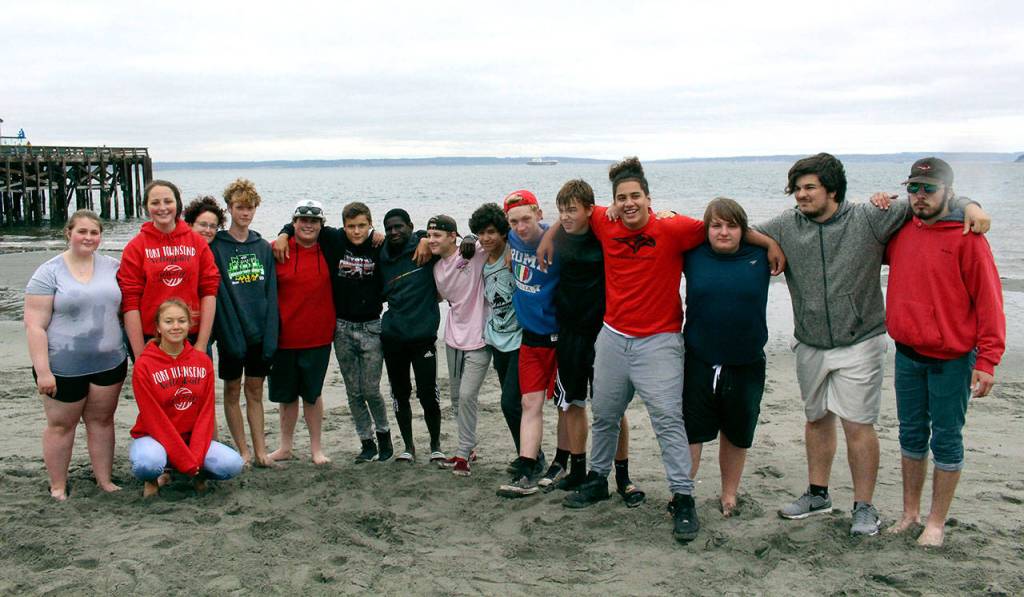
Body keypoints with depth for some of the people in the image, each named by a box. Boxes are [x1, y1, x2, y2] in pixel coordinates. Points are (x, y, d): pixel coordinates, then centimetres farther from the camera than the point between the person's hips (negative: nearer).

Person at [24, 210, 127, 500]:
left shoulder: (113, 267, 5)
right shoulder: (49, 273, -6)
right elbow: (34, 325, -9)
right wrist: (43, 370, -14)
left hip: (108, 363, 3)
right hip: (64, 367, -3)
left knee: (102, 420, 12)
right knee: (61, 425, 8)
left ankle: (104, 480, 24)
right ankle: (58, 487, 20)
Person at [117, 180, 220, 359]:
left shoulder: (197, 242, 4)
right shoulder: (135, 247, 0)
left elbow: (209, 291, 1)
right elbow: (130, 301, -4)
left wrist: (202, 344, -4)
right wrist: (140, 355, -9)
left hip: (193, 338, 1)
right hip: (150, 339, -1)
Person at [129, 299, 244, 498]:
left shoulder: (203, 362, 0)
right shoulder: (143, 365, -12)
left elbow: (206, 413, -3)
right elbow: (154, 419, -15)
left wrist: (196, 457, -16)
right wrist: (186, 461, -20)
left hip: (192, 438, 3)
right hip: (154, 437, -3)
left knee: (233, 464, -23)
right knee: (148, 464, -38)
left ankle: (199, 474, 10)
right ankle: (152, 479, 0)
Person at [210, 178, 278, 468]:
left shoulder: (263, 247, 7)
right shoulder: (216, 247, -5)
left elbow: (271, 293, 4)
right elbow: (215, 293, -11)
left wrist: (270, 335, -5)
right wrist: (230, 333, -19)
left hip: (259, 332, 3)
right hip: (231, 332, -3)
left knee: (255, 391, 11)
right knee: (232, 390, 8)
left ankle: (260, 450, 17)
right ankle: (243, 451, 17)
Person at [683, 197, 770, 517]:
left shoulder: (760, 255, -1)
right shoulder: (694, 254, -1)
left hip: (746, 366, 1)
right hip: (699, 363, -1)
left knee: (736, 436, 16)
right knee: (691, 433, 1)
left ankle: (729, 496, 33)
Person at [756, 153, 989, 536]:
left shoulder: (868, 219, -8)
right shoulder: (786, 226, 0)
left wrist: (968, 207, -18)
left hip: (858, 343, -4)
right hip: (810, 345, 4)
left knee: (858, 426, -2)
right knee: (817, 419, 17)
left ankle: (864, 507, 14)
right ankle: (818, 494, 33)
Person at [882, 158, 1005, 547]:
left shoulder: (966, 238, -12)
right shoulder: (901, 232, 5)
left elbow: (988, 301, -12)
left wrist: (987, 359, -15)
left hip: (951, 360, -6)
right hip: (907, 355, 6)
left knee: (946, 441, 6)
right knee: (911, 436, 15)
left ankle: (936, 522, 18)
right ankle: (910, 513, 28)